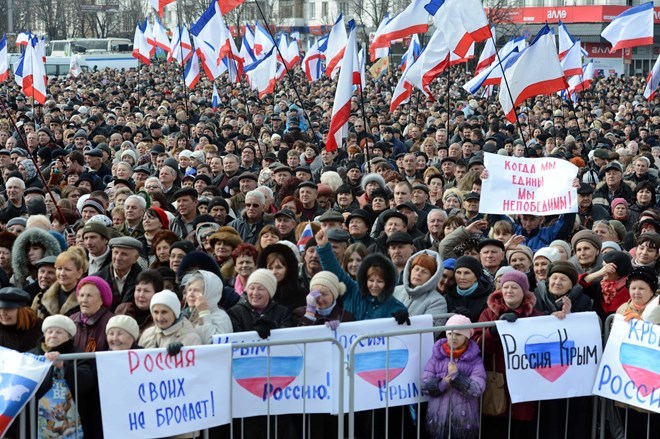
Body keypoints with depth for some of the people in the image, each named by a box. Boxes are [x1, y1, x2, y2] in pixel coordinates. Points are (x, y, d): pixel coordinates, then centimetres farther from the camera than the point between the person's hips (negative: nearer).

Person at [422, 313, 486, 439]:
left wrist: (457, 376, -18)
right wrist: (441, 384, -17)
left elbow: (477, 389, -11)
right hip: (438, 420, 2)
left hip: (464, 422, -1)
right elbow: (424, 385, 1)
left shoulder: (475, 360, -1)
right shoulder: (437, 356, 5)